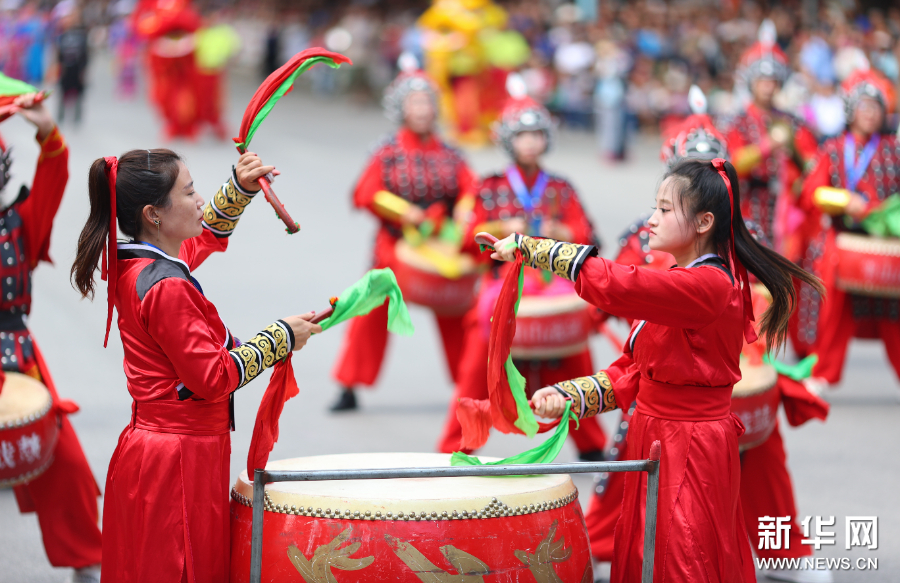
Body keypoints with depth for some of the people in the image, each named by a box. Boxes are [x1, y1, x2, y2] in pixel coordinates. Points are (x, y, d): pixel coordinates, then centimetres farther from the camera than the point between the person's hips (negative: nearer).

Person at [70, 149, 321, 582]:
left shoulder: (132, 268, 8)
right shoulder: (168, 289, -21)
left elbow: (207, 236, 28)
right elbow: (215, 378, -20)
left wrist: (240, 187, 14)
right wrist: (280, 337, -10)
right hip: (179, 463, -10)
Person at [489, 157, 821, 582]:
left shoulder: (709, 285, -19)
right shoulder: (673, 284, 16)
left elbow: (617, 287, -31)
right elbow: (632, 370, 15)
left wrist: (531, 247, -26)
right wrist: (571, 396, -1)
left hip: (689, 451, -10)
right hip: (654, 439, 10)